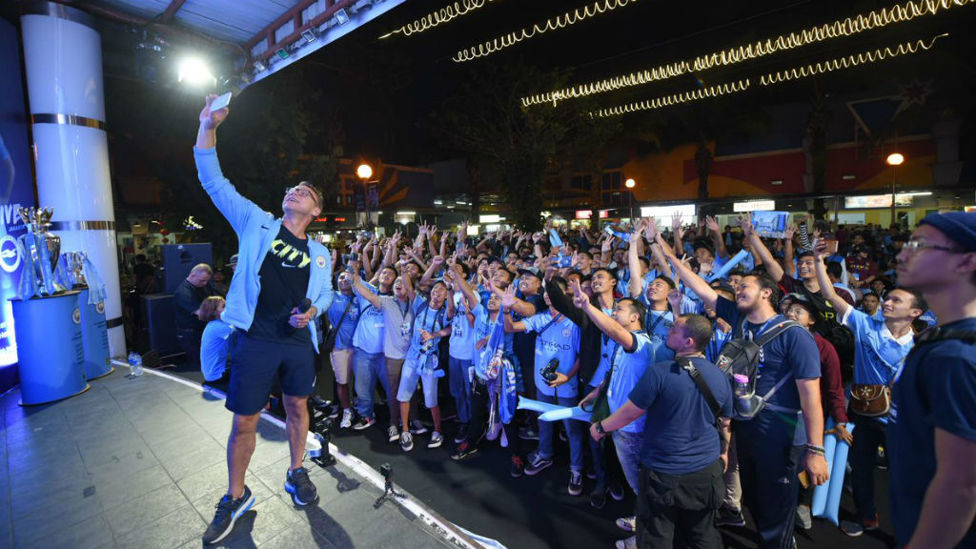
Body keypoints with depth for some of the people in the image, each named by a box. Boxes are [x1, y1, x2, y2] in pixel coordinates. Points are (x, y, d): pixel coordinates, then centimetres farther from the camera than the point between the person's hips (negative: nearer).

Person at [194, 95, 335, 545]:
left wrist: (313, 310, -9)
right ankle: (236, 496, 27)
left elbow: (326, 293, 14)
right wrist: (208, 126, -9)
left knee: (297, 408, 16)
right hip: (257, 341, -2)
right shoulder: (257, 223, 2)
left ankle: (296, 474, 38)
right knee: (244, 423, 5)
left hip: (300, 342, 2)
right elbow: (213, 181, -1)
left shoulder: (319, 253, 7)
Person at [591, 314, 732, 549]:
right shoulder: (721, 376, -4)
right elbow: (724, 423, 9)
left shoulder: (659, 372, -24)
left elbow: (630, 412, -15)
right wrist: (724, 452, 28)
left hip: (664, 472, -5)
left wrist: (600, 427, 2)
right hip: (707, 469, 5)